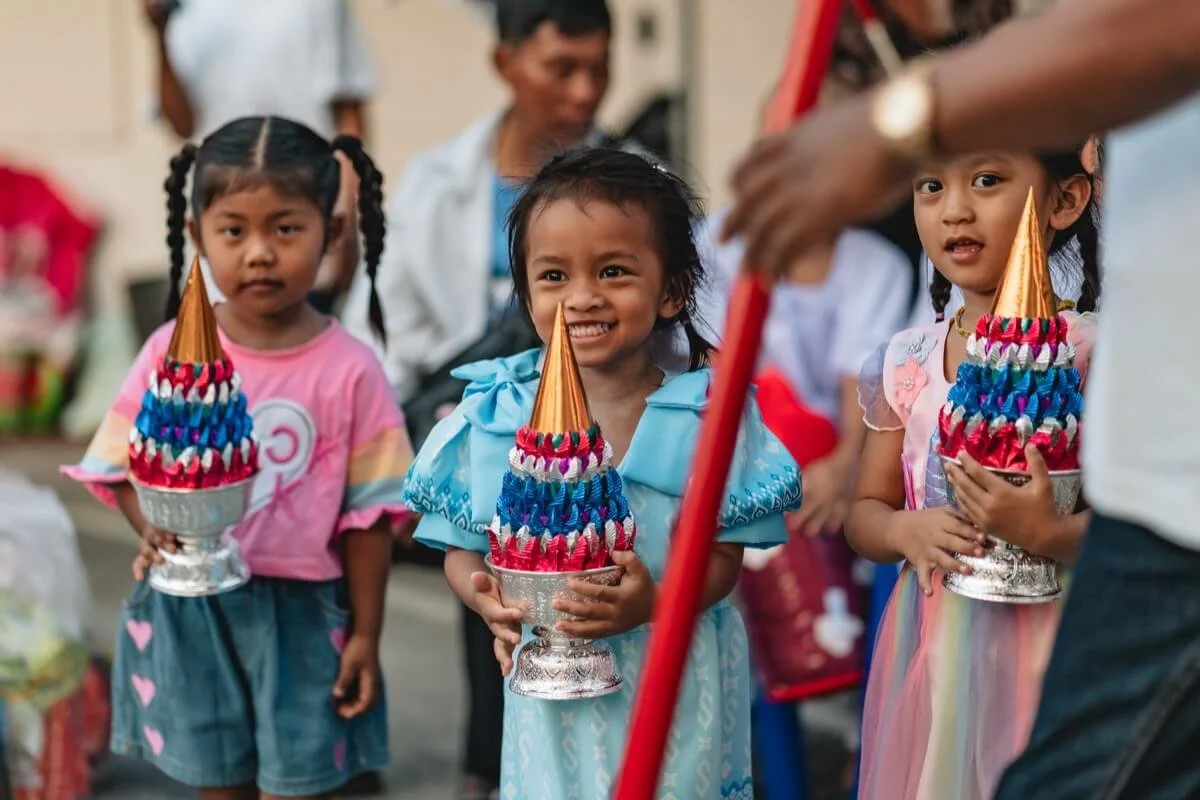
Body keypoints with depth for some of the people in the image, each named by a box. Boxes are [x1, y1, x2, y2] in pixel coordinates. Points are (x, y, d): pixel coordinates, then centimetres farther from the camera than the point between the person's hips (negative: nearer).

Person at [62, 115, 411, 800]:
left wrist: (365, 636, -3)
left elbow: (368, 512, -5)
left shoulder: (349, 370, -10)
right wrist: (155, 529, -20)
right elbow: (122, 468, 2)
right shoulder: (171, 351, -6)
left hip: (300, 607, -2)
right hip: (188, 600, 2)